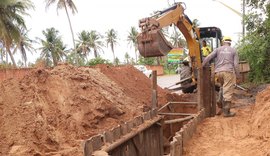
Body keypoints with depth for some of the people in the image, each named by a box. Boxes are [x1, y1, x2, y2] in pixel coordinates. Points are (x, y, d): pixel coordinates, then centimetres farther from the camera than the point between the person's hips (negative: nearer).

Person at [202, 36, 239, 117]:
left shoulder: (218, 49, 12)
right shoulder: (233, 51, 10)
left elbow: (208, 57, -1)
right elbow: (236, 64, 2)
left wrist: (201, 66, 4)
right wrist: (237, 75, 8)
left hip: (219, 72, 3)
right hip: (229, 72, -2)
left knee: (223, 89, 25)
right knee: (228, 92, -3)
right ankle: (226, 111, -2)